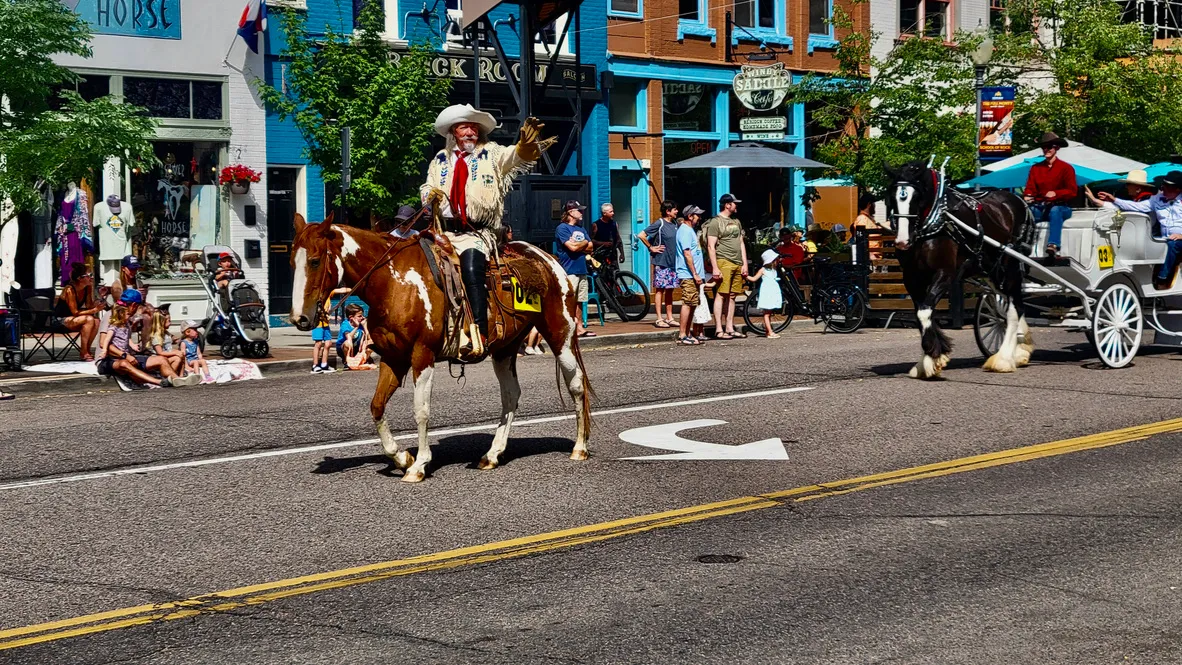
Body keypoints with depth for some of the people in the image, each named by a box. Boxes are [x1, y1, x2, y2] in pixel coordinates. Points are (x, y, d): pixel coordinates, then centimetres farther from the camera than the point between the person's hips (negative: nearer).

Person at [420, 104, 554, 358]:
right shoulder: (440, 160, 18)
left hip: (480, 232, -5)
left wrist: (526, 145, -34)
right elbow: (427, 189, 19)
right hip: (448, 230, 5)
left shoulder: (492, 154, 8)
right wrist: (431, 195, -5)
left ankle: (478, 334, -34)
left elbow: (514, 155, -11)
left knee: (471, 264, -29)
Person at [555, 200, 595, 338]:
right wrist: (584, 243, 0)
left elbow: (590, 248, 11)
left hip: (581, 270, 8)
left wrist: (578, 245, -5)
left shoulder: (581, 229, 19)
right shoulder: (562, 228, -6)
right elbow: (572, 247, -17)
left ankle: (579, 327, 15)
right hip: (569, 271, -8)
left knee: (579, 301, 11)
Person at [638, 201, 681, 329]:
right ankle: (659, 319, 1)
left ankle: (669, 318, 16)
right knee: (660, 289, -2)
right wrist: (651, 248, -9)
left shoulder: (675, 224, 11)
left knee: (670, 290, 10)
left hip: (673, 262, 7)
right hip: (661, 262, -7)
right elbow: (641, 235, -14)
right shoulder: (659, 224, -10)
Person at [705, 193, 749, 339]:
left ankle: (730, 328, 12)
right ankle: (718, 330, -10)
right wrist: (715, 268, -16)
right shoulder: (715, 222, -5)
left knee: (732, 296, 8)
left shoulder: (736, 222, 20)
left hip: (737, 264, 8)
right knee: (721, 295, -10)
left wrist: (745, 264, 14)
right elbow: (711, 246, -10)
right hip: (724, 262, -8)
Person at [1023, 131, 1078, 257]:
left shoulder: (1066, 168, 3)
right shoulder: (1036, 168, 15)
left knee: (1055, 211, -40)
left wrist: (1055, 193, -24)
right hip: (1039, 207, 3)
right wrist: (1027, 196, -16)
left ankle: (1053, 246, -55)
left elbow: (1072, 191, -5)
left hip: (1060, 206, -3)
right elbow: (1030, 188, 9)